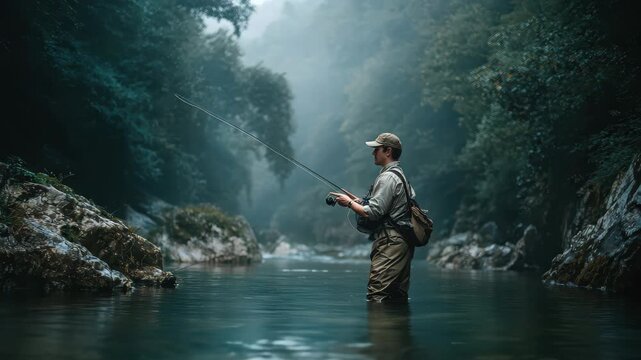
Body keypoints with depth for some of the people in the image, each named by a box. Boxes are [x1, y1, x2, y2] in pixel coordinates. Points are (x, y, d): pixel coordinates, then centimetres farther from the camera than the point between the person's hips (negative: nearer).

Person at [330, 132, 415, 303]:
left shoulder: (388, 178, -12)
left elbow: (373, 213, -17)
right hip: (402, 242, 11)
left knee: (376, 295, -13)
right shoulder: (400, 175, 21)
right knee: (398, 298, 10)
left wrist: (349, 203, -3)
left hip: (390, 242, -11)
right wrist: (358, 201, 18)